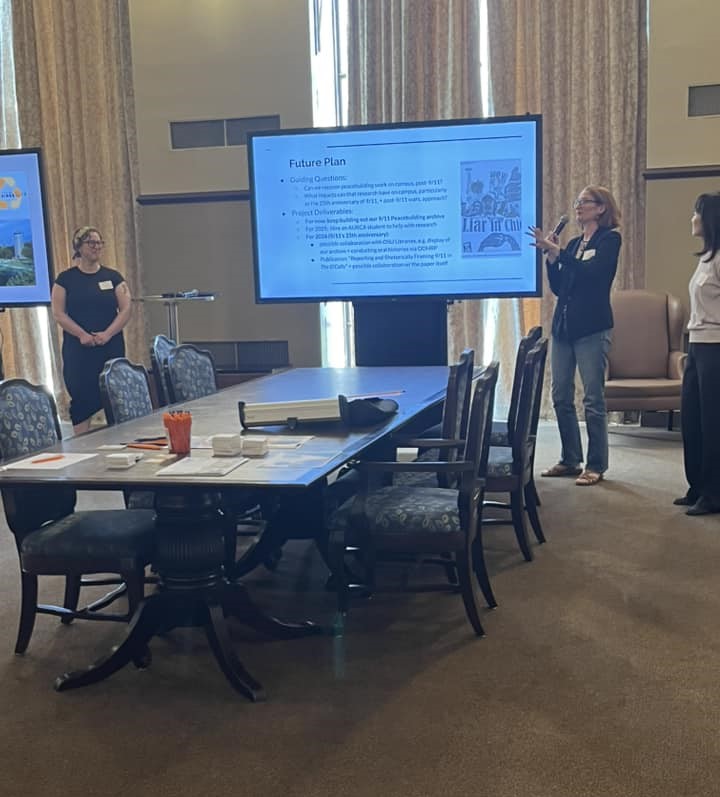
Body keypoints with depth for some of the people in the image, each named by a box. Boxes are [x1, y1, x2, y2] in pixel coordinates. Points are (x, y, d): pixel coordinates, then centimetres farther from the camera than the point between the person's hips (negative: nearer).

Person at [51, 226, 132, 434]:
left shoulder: (113, 276, 8)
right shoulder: (66, 278, 3)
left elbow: (126, 309, 2)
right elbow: (58, 313, -2)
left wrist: (108, 333, -11)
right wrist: (82, 335, -13)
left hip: (111, 347, 2)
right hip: (78, 350, -2)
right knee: (82, 398, -2)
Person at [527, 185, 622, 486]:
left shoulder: (609, 239, -1)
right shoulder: (573, 243, 18)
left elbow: (590, 273, -18)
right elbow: (558, 288, 11)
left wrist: (556, 251, -20)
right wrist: (550, 255, -1)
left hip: (592, 328, -7)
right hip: (563, 326, 7)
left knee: (593, 398, -5)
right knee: (561, 396, 7)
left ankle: (596, 465, 3)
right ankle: (570, 460, 18)